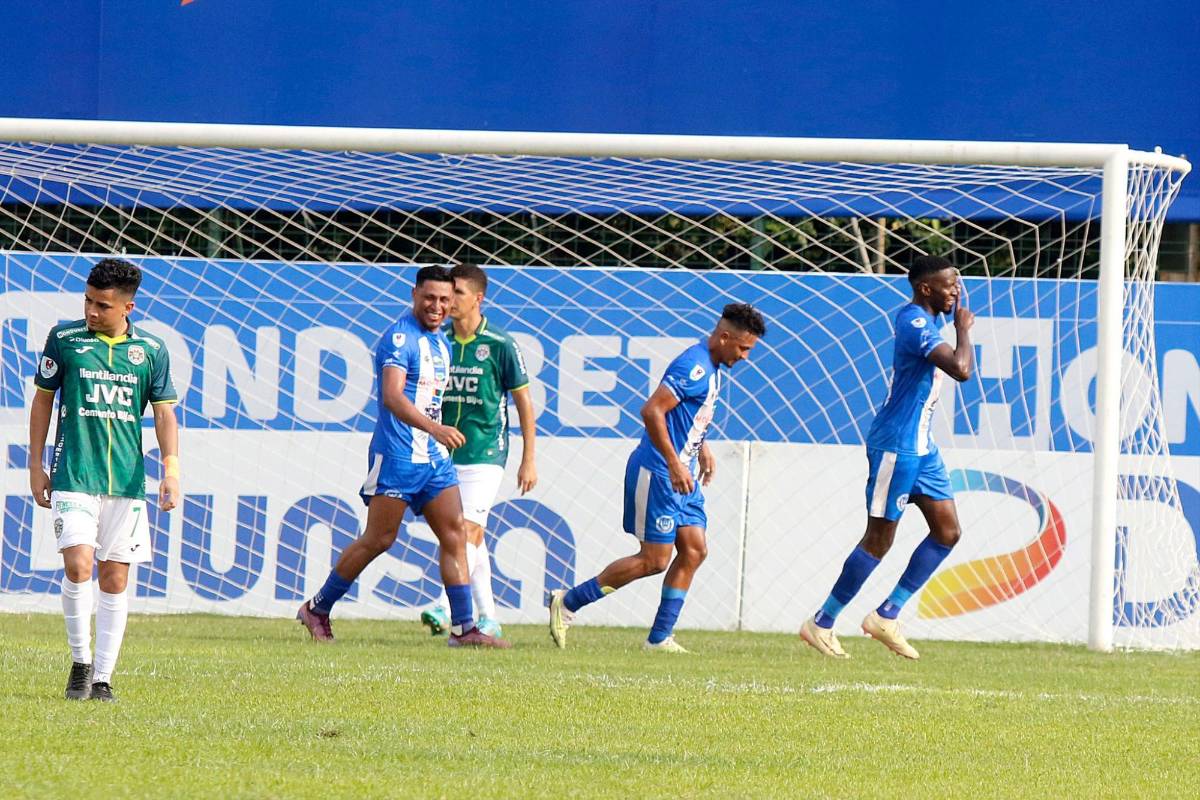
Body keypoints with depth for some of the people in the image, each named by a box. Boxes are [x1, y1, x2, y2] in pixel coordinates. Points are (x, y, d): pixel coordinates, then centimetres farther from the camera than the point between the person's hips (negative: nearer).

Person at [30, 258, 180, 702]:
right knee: (78, 566, -16)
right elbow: (43, 399, 9)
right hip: (74, 477, -2)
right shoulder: (64, 339, 1)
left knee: (115, 580, 3)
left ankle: (103, 677, 10)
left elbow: (164, 413, 7)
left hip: (126, 480, 2)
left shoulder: (151, 349, 5)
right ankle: (80, 662, 2)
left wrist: (171, 468, -6)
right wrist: (36, 465, 6)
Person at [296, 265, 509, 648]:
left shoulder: (441, 343, 15)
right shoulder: (400, 338, -14)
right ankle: (317, 609, 10)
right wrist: (435, 428, -39)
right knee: (378, 539, -4)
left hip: (434, 457, 8)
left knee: (455, 534, -1)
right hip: (397, 456, -8)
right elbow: (391, 396, -27)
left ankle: (464, 628, -2)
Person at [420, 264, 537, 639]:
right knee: (472, 538, 9)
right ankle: (488, 619, 15)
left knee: (469, 532, -16)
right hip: (445, 454, 5)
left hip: (484, 456, -5)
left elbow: (523, 401, 0)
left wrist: (528, 461, -2)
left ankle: (445, 608, -24)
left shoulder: (500, 345, -6)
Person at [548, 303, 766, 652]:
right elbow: (652, 411, -26)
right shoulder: (694, 367, -20)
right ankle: (567, 603, 2)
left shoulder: (711, 368, 12)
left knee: (694, 550, 3)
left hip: (683, 477, 10)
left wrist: (701, 449, 20)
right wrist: (674, 464, -26)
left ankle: (659, 638, 6)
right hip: (657, 473, -10)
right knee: (655, 559, -6)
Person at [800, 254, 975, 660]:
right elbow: (961, 369, -31)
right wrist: (963, 327, -15)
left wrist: (955, 302, 19)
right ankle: (821, 624, 4)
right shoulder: (915, 325, -20)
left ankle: (886, 616, 11)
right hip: (896, 446, -10)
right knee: (879, 541, -5)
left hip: (920, 445, 10)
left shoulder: (922, 319, 11)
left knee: (947, 531, 6)